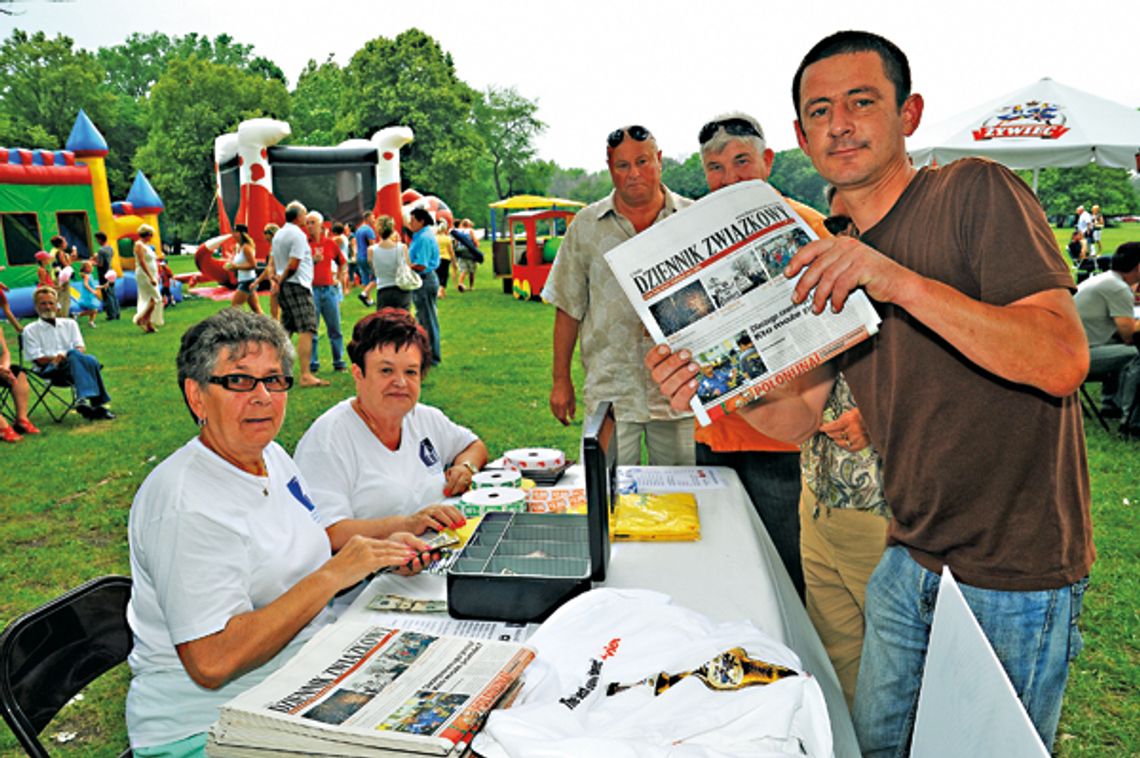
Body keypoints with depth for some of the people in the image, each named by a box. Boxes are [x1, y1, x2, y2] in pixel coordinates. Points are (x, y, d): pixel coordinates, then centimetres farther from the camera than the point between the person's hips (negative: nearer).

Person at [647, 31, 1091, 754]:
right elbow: (799, 412, 5)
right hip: (910, 560, 6)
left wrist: (901, 282, -34)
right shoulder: (826, 256, 6)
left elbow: (1063, 362, -25)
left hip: (1017, 576, -6)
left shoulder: (976, 192, -13)